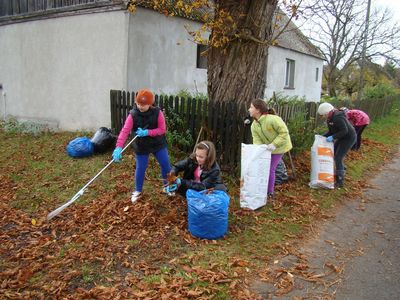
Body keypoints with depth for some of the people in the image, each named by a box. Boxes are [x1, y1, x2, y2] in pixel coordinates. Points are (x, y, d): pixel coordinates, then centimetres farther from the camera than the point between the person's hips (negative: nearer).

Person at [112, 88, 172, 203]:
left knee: (166, 165, 8)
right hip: (141, 146, -1)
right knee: (140, 169, 6)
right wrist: (119, 147, -41)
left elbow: (162, 129, -15)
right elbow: (125, 131, -27)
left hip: (158, 144, 1)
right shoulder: (132, 115, -18)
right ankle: (138, 191, 29)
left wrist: (147, 132, -29)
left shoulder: (157, 113, -17)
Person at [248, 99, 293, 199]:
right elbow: (257, 140, -12)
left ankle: (270, 193, 10)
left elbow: (284, 132, -27)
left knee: (270, 169, -7)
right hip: (267, 148, 7)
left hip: (278, 147, -7)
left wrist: (274, 144, -33)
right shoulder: (254, 125, -7)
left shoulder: (272, 119, -30)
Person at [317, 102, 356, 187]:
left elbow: (344, 130, -30)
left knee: (338, 158, -10)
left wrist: (333, 137, -33)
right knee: (334, 154, 17)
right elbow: (331, 131, 9)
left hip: (349, 138, -10)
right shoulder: (329, 119, 3)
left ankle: (340, 181, -3)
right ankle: (342, 169, 39)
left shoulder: (337, 118, -27)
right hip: (342, 138, 10)